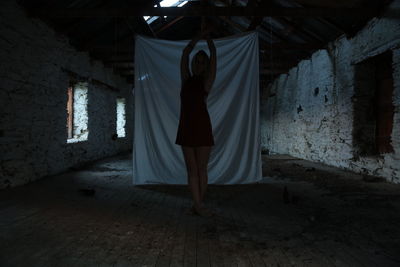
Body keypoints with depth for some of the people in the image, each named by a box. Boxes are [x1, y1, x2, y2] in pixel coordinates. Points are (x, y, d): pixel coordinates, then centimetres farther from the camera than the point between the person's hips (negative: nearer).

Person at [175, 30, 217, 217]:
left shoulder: (206, 81, 5)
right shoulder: (186, 80, 13)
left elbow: (214, 56, 2)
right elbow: (185, 53, 12)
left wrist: (208, 38, 13)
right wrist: (199, 36, 15)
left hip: (202, 126, -3)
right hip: (186, 127, 3)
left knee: (201, 168, 1)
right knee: (192, 169, 3)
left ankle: (198, 204, 9)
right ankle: (198, 205, 8)